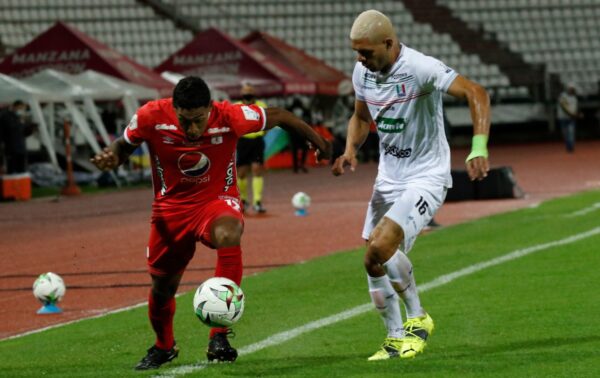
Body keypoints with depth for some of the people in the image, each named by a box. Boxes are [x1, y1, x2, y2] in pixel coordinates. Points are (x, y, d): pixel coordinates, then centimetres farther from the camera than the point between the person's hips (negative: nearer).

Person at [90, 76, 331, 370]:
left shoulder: (230, 117, -24)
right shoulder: (151, 117, -22)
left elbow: (277, 116, -6)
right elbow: (124, 145, -1)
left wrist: (318, 142, 7)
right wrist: (111, 157, -25)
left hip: (216, 201, -2)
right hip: (171, 207, 2)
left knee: (227, 235, -38)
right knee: (162, 287, 11)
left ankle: (219, 336, -33)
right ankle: (163, 347, 46)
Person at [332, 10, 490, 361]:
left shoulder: (420, 68, -22)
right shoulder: (362, 72, 1)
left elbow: (476, 93, -29)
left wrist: (479, 150, -40)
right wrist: (350, 151, -1)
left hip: (426, 177, -7)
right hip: (388, 179, 8)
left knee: (380, 248, -24)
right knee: (375, 265, 3)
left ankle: (417, 319, -1)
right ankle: (396, 339, 22)